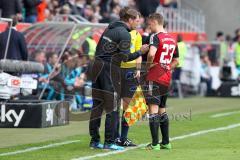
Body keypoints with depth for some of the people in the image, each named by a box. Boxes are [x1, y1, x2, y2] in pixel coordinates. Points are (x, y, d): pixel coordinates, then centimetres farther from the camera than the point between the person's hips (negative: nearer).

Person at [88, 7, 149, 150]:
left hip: (98, 66, 8)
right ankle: (109, 142, -1)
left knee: (97, 105, 10)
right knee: (112, 108, -2)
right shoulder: (124, 33, -11)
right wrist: (140, 52, -2)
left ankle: (95, 140, 14)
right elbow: (125, 57, -13)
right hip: (110, 69, -8)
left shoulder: (110, 28, 15)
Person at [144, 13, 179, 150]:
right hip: (167, 79, 8)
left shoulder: (156, 37, -11)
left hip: (155, 78, -8)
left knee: (153, 109, -6)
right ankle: (166, 142, 19)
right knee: (162, 110, 17)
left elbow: (151, 54, -29)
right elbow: (176, 61, 22)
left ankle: (155, 144, -9)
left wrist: (148, 65, -13)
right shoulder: (172, 39, 13)